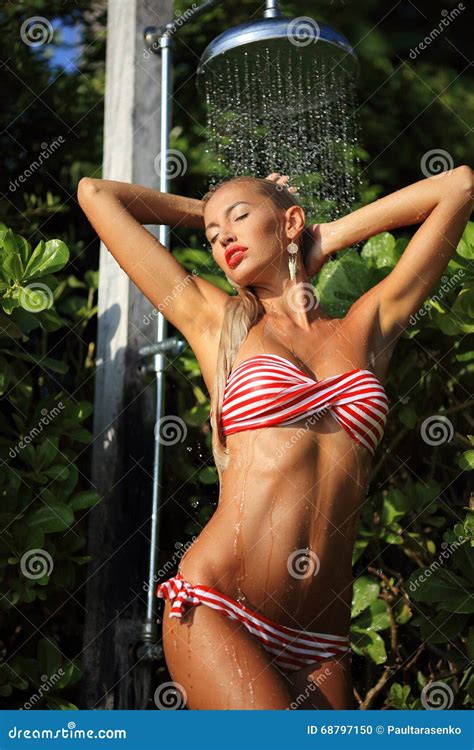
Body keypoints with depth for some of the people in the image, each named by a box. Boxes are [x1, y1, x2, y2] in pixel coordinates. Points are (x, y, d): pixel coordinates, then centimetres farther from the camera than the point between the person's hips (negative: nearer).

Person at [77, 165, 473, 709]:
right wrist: (204, 212, 27)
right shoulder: (217, 325, 12)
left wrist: (333, 236, 24)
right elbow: (96, 193, 17)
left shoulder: (367, 328, 16)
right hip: (216, 611, -3)